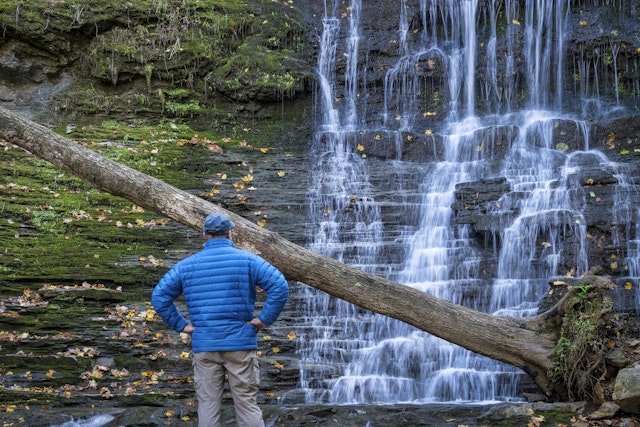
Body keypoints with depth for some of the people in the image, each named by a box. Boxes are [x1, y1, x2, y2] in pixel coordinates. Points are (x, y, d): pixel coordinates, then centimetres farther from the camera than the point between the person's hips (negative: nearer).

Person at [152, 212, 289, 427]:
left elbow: (159, 297, 6)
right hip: (240, 343, -2)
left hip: (204, 345, 2)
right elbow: (280, 287, -12)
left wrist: (181, 325, 7)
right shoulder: (247, 260, -1)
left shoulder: (186, 265, 7)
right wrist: (264, 319, -5)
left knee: (207, 407, 6)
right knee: (247, 405, 3)